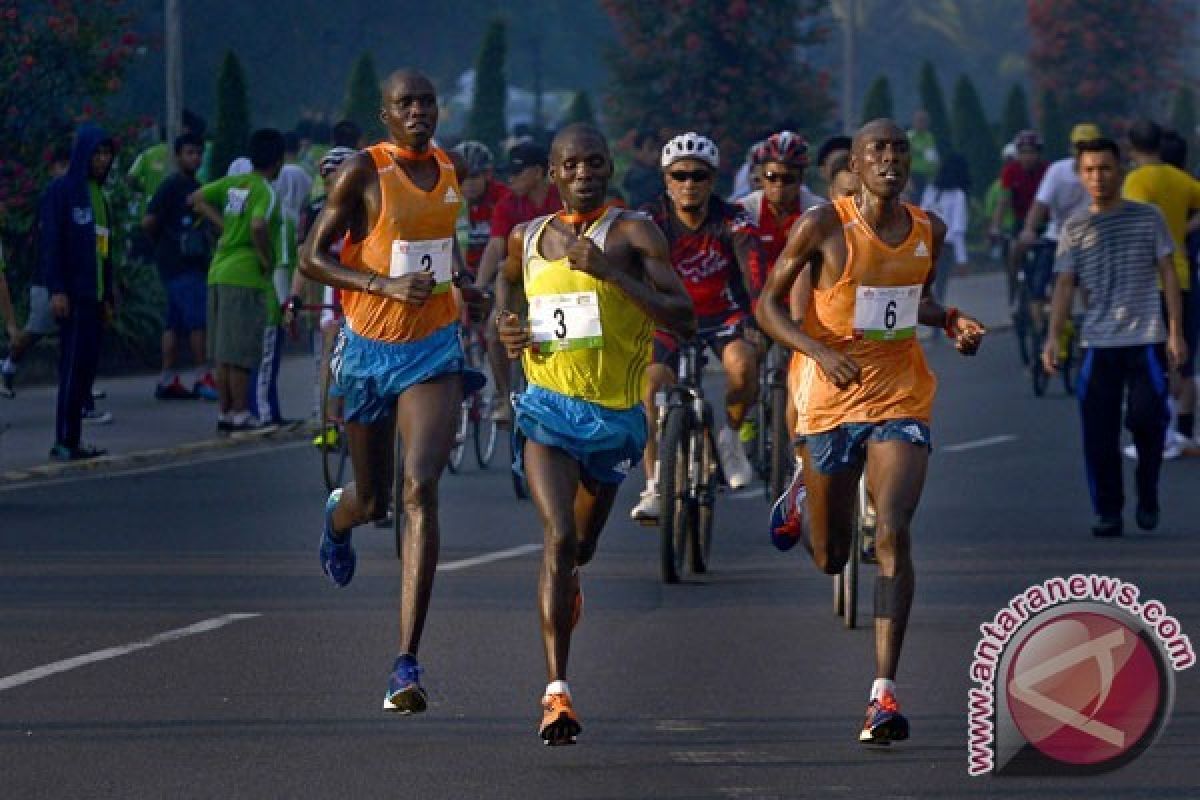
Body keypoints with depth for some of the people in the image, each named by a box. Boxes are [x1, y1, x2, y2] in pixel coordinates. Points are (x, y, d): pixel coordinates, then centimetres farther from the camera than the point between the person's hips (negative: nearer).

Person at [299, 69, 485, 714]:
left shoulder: (452, 170, 7)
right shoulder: (363, 172, -8)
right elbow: (312, 257, -11)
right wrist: (385, 285, -22)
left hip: (433, 352, 2)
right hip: (368, 349, -2)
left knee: (420, 493, -16)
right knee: (374, 499, 13)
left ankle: (407, 663, -21)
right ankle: (339, 516, 57)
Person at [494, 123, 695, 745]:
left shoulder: (632, 233, -6)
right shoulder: (527, 238, 6)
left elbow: (684, 319, -16)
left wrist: (611, 272, -25)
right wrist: (505, 323, 9)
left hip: (615, 414, 0)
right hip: (548, 408, 0)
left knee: (583, 542, 19)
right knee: (558, 537, -20)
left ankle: (567, 582, 60)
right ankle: (557, 694, -24)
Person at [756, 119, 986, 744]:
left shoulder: (929, 231, 5)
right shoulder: (822, 225, -9)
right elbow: (768, 307, -5)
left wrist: (951, 322, 3)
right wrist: (821, 352, -21)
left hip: (902, 399, 2)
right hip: (831, 399, -2)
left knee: (893, 533, -18)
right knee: (830, 557, 10)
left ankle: (884, 692, -18)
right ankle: (802, 496, 48)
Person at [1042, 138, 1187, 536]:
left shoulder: (1147, 218, 5)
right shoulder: (1075, 228, 7)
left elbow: (1168, 274, 6)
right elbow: (1064, 284, 1)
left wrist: (1176, 333, -1)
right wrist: (1053, 336, -12)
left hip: (1146, 338, -1)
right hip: (1098, 342, 1)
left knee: (1146, 417, -13)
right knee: (1099, 432, -2)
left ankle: (1147, 496, 11)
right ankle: (1107, 513, 8)